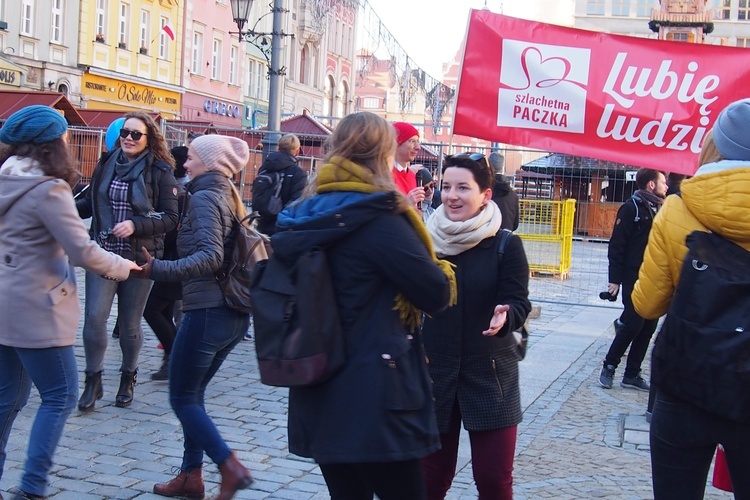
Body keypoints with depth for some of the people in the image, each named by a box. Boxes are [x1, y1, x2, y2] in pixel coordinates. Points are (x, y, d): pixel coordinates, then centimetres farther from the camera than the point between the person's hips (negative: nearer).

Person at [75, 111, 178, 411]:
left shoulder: (160, 172, -5)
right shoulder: (106, 164, 5)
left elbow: (170, 217, -8)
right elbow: (91, 204, 15)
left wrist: (135, 225, -21)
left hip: (139, 259, -2)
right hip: (103, 254, 2)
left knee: (130, 325, 8)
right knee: (94, 316, -10)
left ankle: (128, 379, 30)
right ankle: (93, 381, 6)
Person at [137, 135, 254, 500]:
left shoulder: (204, 198, -11)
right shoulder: (229, 197, 14)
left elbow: (210, 257, -24)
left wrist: (158, 270, -30)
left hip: (207, 311, -9)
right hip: (235, 314, 9)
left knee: (182, 398, 2)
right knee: (193, 395, 18)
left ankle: (230, 467, -4)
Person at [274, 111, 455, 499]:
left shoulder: (305, 215, 7)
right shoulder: (377, 217, -14)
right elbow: (437, 294, -12)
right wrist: (440, 273, 9)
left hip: (320, 399, 7)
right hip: (374, 402, -7)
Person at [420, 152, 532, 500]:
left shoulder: (506, 245, -7)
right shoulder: (426, 239, 1)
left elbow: (518, 303, -12)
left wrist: (504, 316, -32)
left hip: (490, 374, -2)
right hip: (433, 371, 2)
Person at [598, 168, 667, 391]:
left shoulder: (659, 209, 13)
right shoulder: (632, 207, -9)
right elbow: (617, 245, -12)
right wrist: (615, 279, -15)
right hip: (635, 279, -7)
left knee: (647, 328, 8)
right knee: (632, 326, -6)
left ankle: (632, 374, 17)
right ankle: (609, 367, 10)